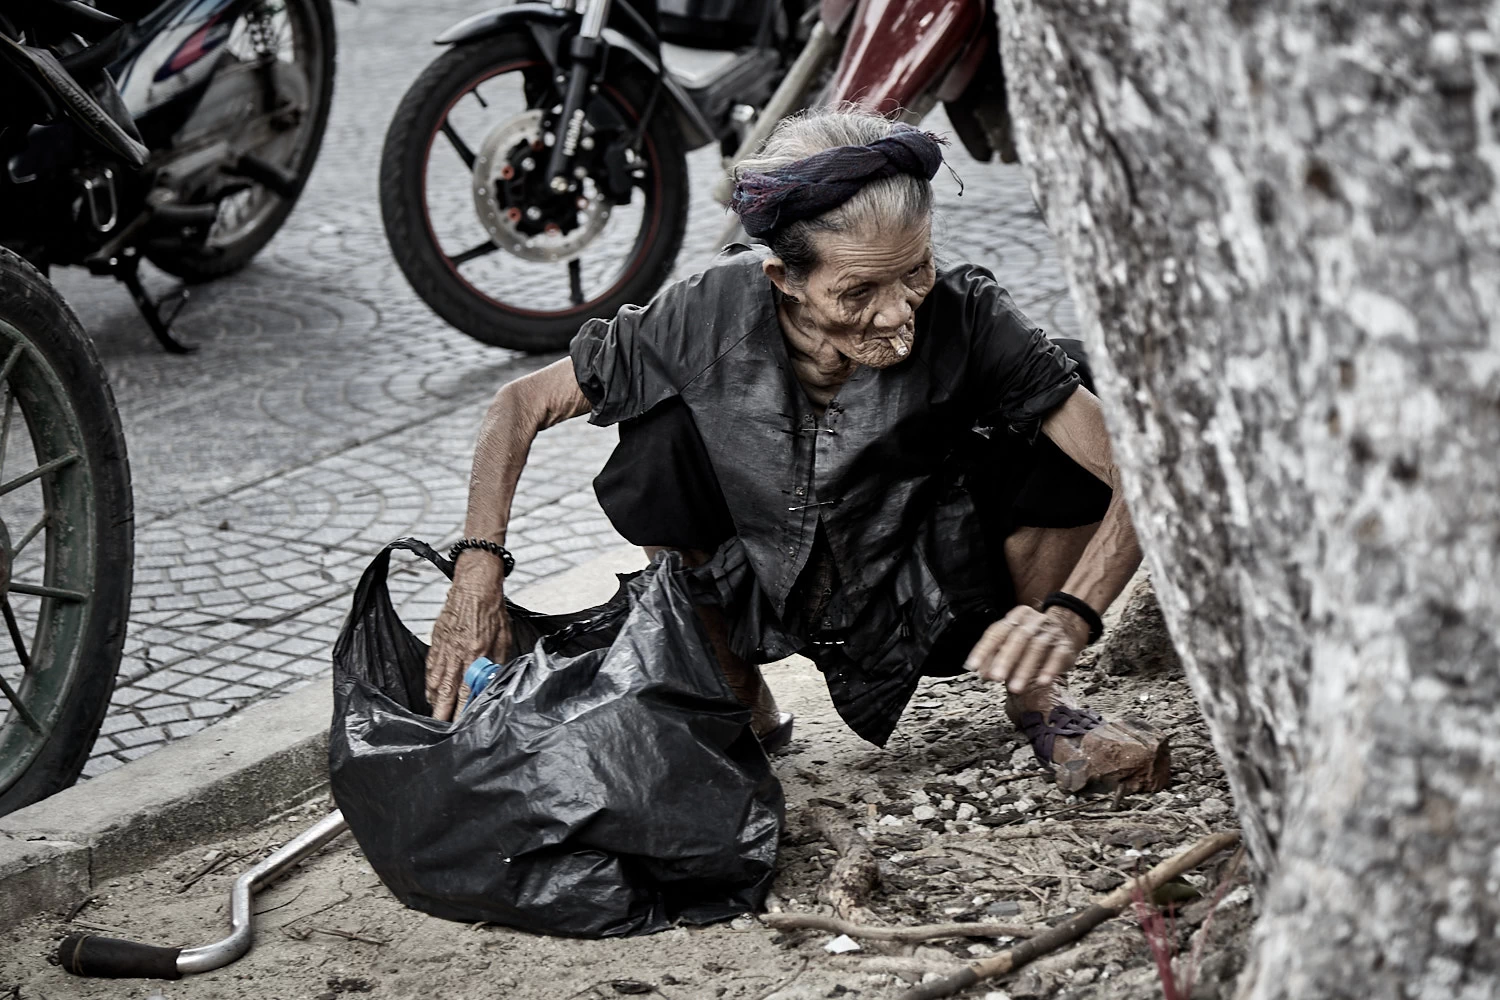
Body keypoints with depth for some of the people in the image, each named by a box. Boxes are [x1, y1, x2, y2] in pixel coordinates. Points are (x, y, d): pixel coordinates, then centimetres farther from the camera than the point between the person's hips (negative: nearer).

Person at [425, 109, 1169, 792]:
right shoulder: (711, 316, -26)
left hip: (931, 611, -1)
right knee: (661, 436, -26)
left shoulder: (963, 319, -29)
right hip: (771, 606, 1)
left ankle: (1035, 698, 2)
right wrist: (476, 573, -26)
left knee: (1056, 450, -28)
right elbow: (520, 405, -14)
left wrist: (1068, 618, -49)